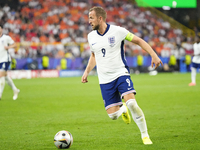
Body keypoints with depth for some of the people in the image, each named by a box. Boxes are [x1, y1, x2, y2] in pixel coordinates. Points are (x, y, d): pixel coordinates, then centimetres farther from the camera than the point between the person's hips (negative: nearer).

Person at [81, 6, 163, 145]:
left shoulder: (117, 31, -9)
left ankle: (145, 135, -9)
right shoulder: (91, 37, 5)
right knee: (113, 115, -5)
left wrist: (154, 55, -8)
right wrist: (87, 71, 16)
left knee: (131, 103, -25)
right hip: (105, 80, 4)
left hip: (121, 74, -4)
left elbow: (139, 41, 0)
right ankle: (123, 109, 34)